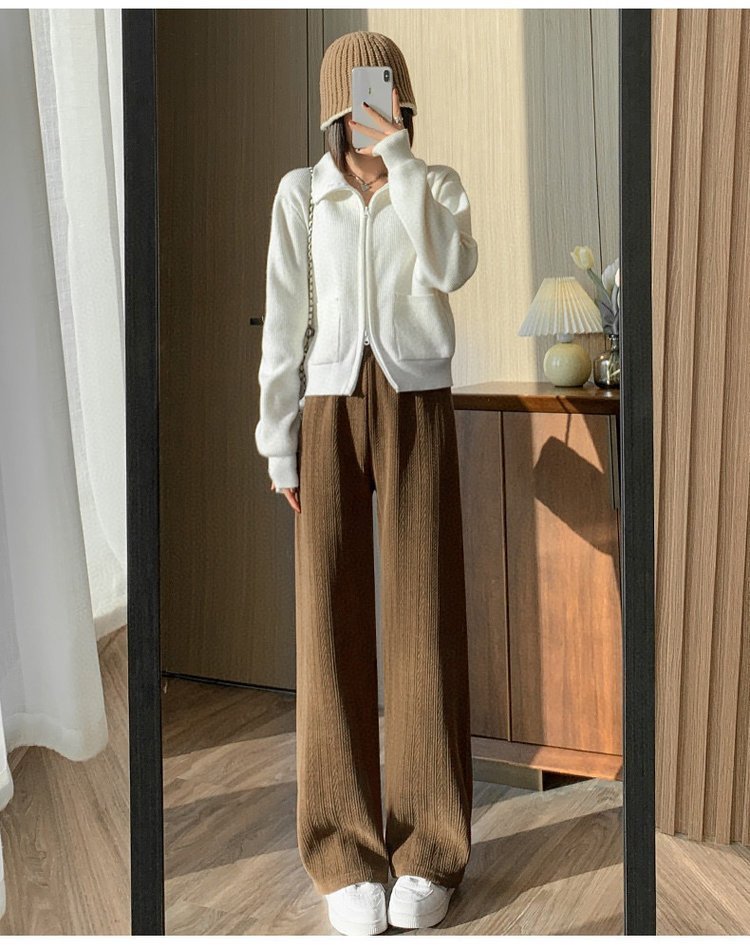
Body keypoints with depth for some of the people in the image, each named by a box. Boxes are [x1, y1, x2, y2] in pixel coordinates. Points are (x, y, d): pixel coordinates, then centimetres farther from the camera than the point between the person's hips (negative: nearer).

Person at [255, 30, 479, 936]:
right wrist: (278, 445, 0)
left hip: (419, 413, 0)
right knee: (332, 628, -2)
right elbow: (284, 324, 4)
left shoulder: (439, 185, 5)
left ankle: (425, 852, 7)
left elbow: (452, 267, -17)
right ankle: (347, 856, 7)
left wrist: (401, 153, -16)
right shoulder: (300, 193, 5)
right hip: (331, 415, 0)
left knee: (424, 623, -3)